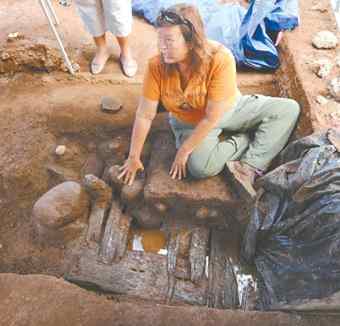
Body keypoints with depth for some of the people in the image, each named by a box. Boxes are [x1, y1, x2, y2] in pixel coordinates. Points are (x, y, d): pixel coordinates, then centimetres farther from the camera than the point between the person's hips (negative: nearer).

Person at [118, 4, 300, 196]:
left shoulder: (220, 59, -29)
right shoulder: (157, 66, -22)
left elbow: (212, 117, -26)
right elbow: (145, 115, -16)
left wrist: (184, 150, -23)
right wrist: (134, 157, -13)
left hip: (228, 110, 1)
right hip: (190, 123, 0)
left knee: (289, 109, -12)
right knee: (200, 167, -31)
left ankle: (250, 167, -17)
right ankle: (246, 139, -5)